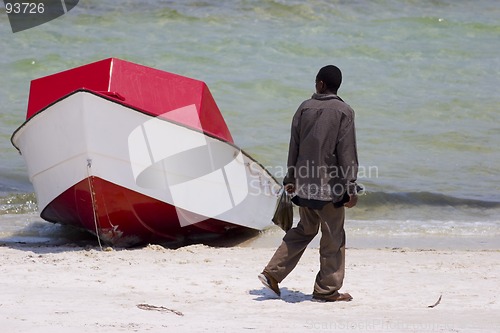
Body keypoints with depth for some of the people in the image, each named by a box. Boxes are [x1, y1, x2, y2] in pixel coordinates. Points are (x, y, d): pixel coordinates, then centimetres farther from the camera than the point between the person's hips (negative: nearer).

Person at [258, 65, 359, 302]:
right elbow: (347, 153, -10)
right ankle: (327, 289, 9)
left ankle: (272, 273, 14)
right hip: (330, 185, -5)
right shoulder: (344, 112, -8)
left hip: (305, 184, 5)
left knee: (304, 230, 20)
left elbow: (294, 147, 9)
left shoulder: (305, 108, 4)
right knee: (333, 238, 5)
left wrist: (291, 178, 19)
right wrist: (350, 188, -7)